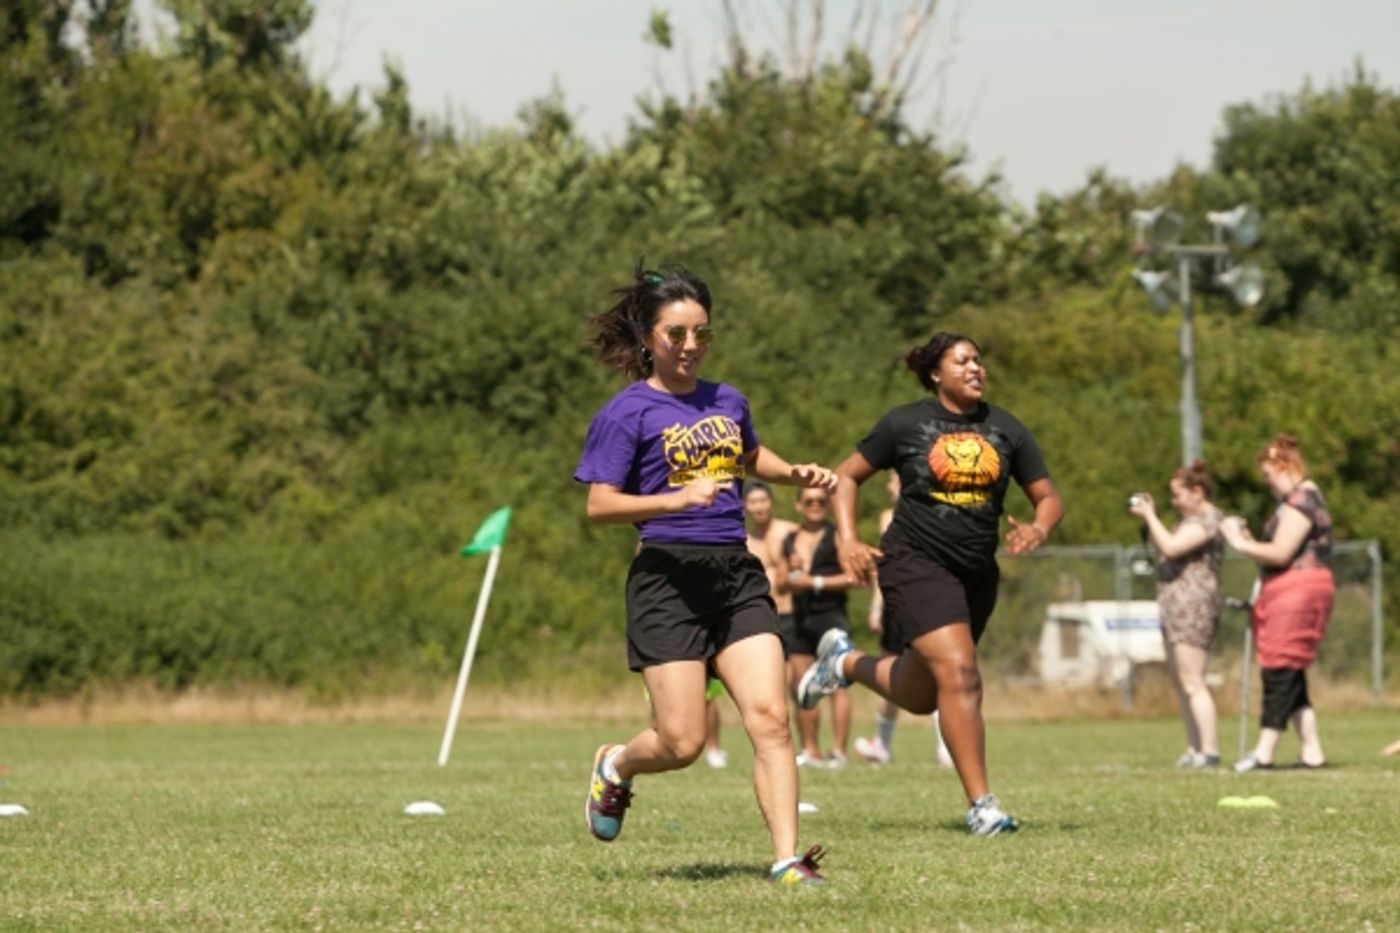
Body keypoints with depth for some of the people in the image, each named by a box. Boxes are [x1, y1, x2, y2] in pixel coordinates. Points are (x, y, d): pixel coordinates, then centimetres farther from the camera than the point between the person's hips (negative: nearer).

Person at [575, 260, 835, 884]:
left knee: (769, 716, -11)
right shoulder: (628, 413, -3)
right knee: (683, 743, -7)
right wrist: (678, 499, -22)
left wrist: (797, 474, 17)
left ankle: (787, 859, -12)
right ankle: (615, 767, 27)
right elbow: (600, 506, -9)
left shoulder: (728, 403, 15)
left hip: (737, 574, 5)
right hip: (668, 576, -5)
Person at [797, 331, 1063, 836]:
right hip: (916, 563, -5)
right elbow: (847, 475, 6)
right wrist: (847, 540, -8)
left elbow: (1049, 498, 8)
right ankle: (981, 804, -16)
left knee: (919, 697, 15)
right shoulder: (905, 424, -3)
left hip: (977, 573, 5)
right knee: (959, 673, -21)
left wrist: (1038, 528, -15)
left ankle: (845, 661, 45)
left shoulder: (1006, 430, 5)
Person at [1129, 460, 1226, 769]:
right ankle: (1194, 749, 17)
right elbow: (1163, 548, 23)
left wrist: (1149, 516, -11)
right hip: (1176, 607, 11)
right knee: (1179, 682, 13)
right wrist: (1149, 517, 12)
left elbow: (1170, 547, -22)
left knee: (1191, 683, -14)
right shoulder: (1193, 519, 20)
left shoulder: (1208, 520, -12)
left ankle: (1209, 751, -16)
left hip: (1193, 606, -11)